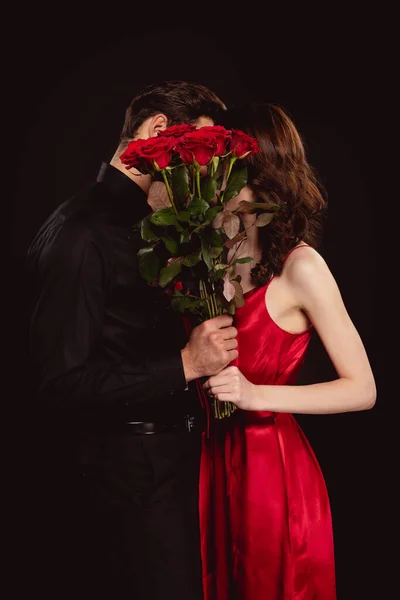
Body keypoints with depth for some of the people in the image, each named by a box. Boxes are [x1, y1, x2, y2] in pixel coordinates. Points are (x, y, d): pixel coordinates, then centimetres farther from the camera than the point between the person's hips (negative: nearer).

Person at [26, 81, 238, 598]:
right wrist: (185, 365, -21)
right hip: (126, 475, -9)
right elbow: (62, 384, -22)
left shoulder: (148, 227, 13)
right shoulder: (78, 232, -17)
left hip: (172, 457, 9)